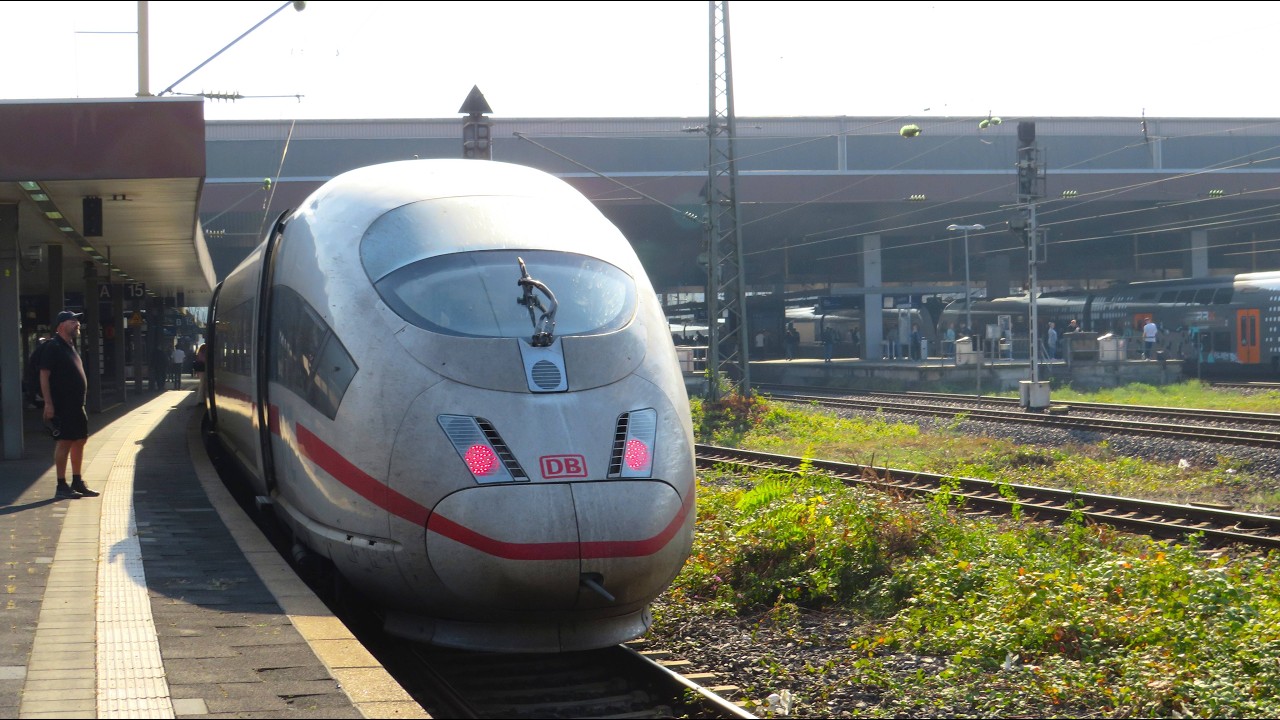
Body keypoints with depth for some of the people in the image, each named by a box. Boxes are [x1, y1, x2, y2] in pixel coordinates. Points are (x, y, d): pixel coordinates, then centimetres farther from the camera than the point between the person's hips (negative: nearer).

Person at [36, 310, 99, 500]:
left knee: (79, 441, 11)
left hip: (76, 405, 9)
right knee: (64, 442, -9)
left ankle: (77, 483, 19)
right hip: (61, 406, -9)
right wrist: (48, 403, -22)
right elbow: (44, 375, -16)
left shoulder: (71, 347, 18)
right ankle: (61, 486, -7)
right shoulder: (52, 347, -10)